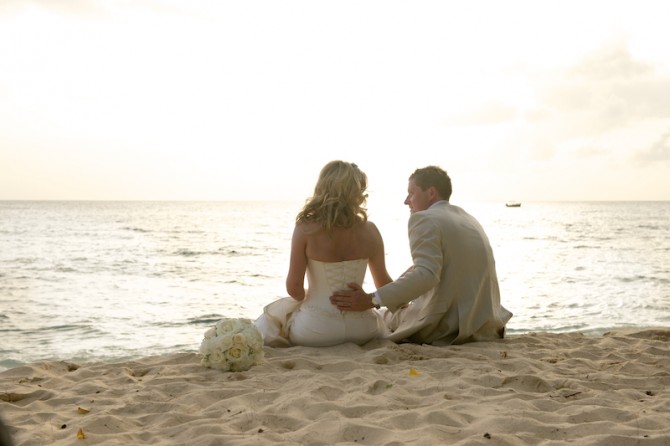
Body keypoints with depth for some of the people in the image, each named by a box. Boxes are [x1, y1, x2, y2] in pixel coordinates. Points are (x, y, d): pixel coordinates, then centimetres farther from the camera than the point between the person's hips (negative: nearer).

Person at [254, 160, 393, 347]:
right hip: (360, 330, 1)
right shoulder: (368, 230, -5)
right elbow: (383, 284, 5)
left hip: (316, 330, -1)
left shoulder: (305, 228, -12)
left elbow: (294, 288, -12)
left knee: (274, 314, 29)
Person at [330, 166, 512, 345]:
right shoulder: (468, 219, 16)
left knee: (389, 314, 18)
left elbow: (425, 274, -26)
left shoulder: (425, 219, -12)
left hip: (448, 329, -7)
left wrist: (371, 300, -29)